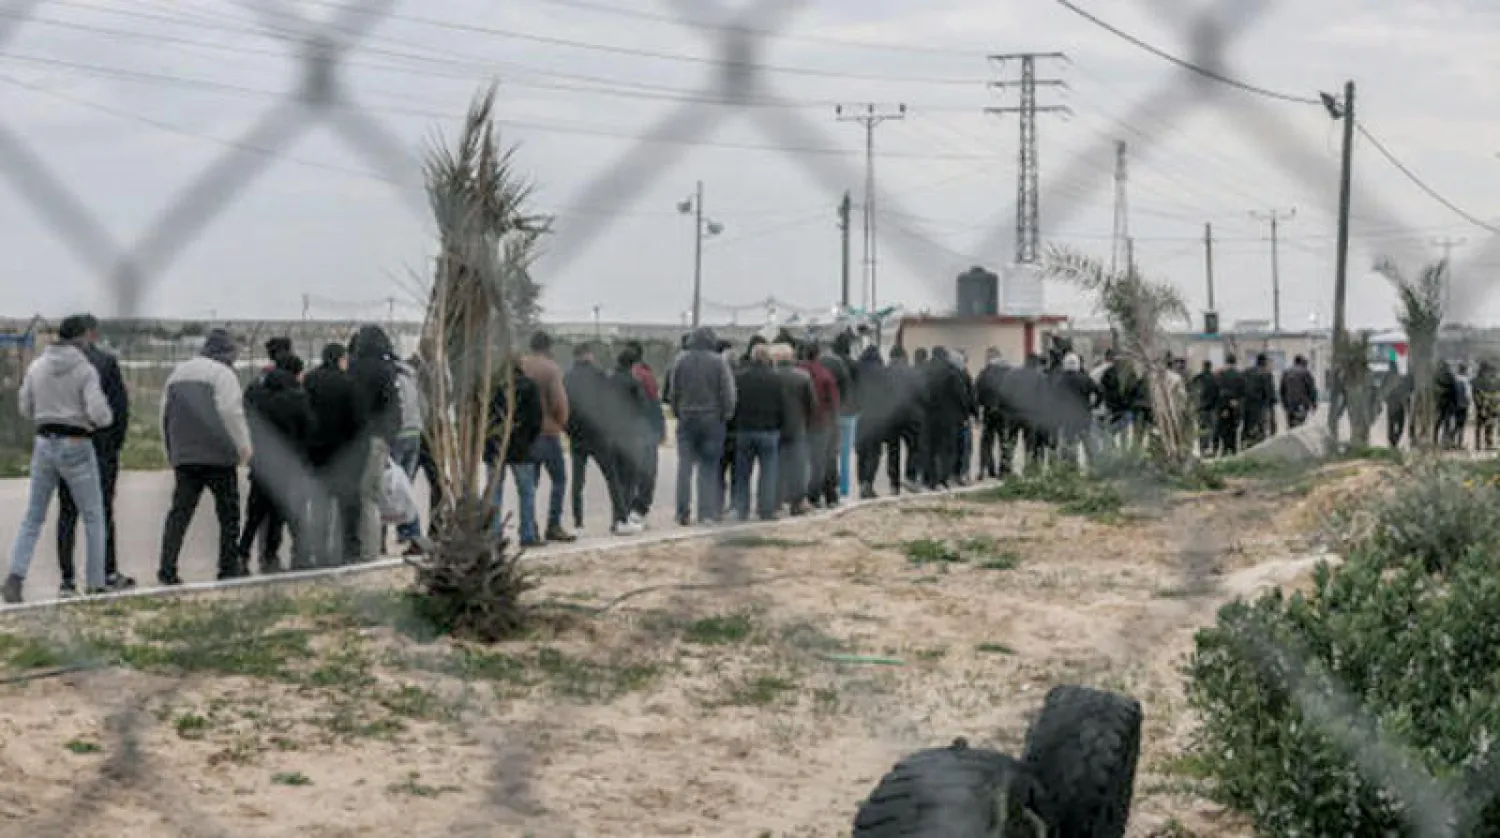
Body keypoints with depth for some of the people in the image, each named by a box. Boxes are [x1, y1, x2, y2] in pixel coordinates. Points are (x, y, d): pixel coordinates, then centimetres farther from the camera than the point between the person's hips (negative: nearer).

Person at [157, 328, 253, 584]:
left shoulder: (178, 372, 18)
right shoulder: (223, 373, -6)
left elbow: (165, 413, 21)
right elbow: (231, 413, -15)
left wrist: (171, 451, 25)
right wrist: (244, 446, -7)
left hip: (183, 455, 6)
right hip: (218, 455, -6)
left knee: (180, 511, 3)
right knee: (228, 511, 5)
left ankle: (167, 568, -7)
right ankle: (229, 567, 7)